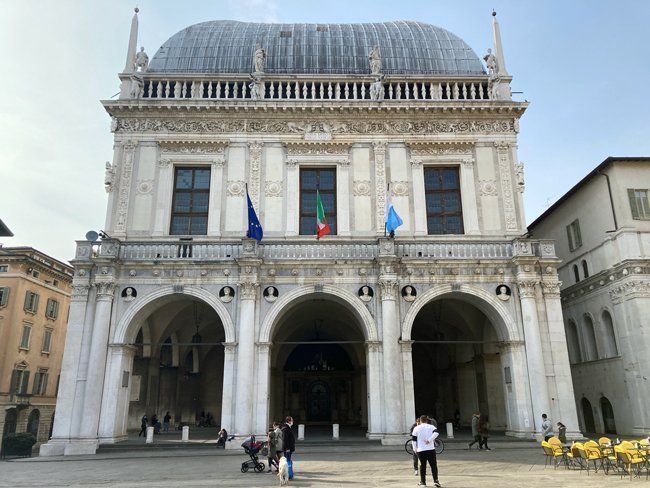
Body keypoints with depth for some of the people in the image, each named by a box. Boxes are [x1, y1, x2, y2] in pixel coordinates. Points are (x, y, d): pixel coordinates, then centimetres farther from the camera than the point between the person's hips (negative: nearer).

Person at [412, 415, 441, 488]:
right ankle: (435, 481, -2)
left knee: (422, 466, 11)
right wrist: (429, 440, -14)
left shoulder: (416, 428, 5)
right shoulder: (431, 426, 6)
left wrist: (415, 449, 13)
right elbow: (436, 433, -14)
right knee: (433, 465, 7)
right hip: (431, 449, 0)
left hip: (421, 450, 0)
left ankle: (423, 482, 13)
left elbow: (414, 439, 4)